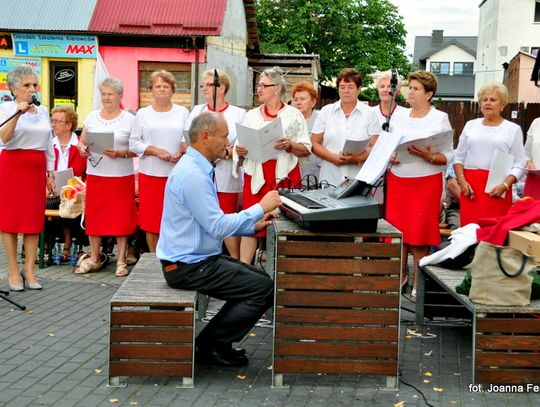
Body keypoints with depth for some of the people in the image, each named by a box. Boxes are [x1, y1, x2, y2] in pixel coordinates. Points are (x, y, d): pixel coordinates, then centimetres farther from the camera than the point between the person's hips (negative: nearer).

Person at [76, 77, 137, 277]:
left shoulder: (129, 119, 0)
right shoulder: (92, 117, 10)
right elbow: (81, 142, 15)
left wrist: (120, 153, -19)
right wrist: (83, 149, -7)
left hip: (121, 176, -3)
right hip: (95, 174, 3)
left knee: (121, 218, -1)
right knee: (94, 217, 6)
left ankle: (121, 261, 9)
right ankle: (94, 259, 19)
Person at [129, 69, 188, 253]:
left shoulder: (183, 112, 8)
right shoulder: (142, 114, 8)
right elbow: (134, 143, 3)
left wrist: (182, 153, -13)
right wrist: (156, 151, -10)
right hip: (150, 174, 1)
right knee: (151, 219, 3)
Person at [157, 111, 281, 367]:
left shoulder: (197, 169, 12)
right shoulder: (192, 175, -22)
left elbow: (212, 223, 18)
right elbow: (218, 227, -24)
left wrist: (253, 225, 9)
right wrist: (260, 208, -17)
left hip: (197, 258, 11)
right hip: (189, 267, -11)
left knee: (259, 278, 14)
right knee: (264, 289, -11)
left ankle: (214, 342, 18)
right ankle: (209, 346, 1)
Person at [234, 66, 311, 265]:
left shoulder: (294, 115, 5)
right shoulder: (251, 115, 16)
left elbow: (306, 150, 3)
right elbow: (240, 148, 15)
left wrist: (289, 145, -15)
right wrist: (240, 151, -7)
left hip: (285, 178, -2)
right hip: (256, 177, 3)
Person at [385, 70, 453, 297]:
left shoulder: (440, 119, -1)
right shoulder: (398, 116, 10)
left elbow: (448, 156, -4)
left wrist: (430, 157, -21)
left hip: (426, 182, -4)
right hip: (397, 180, 4)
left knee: (419, 233, -2)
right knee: (397, 229, 5)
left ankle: (419, 282, 11)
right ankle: (401, 276, 22)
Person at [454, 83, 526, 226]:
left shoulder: (513, 129, 6)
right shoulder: (470, 125, 14)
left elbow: (519, 164, 1)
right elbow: (459, 156, 12)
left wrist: (505, 185, -14)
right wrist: (462, 181, -3)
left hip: (497, 189, -2)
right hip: (470, 186, 2)